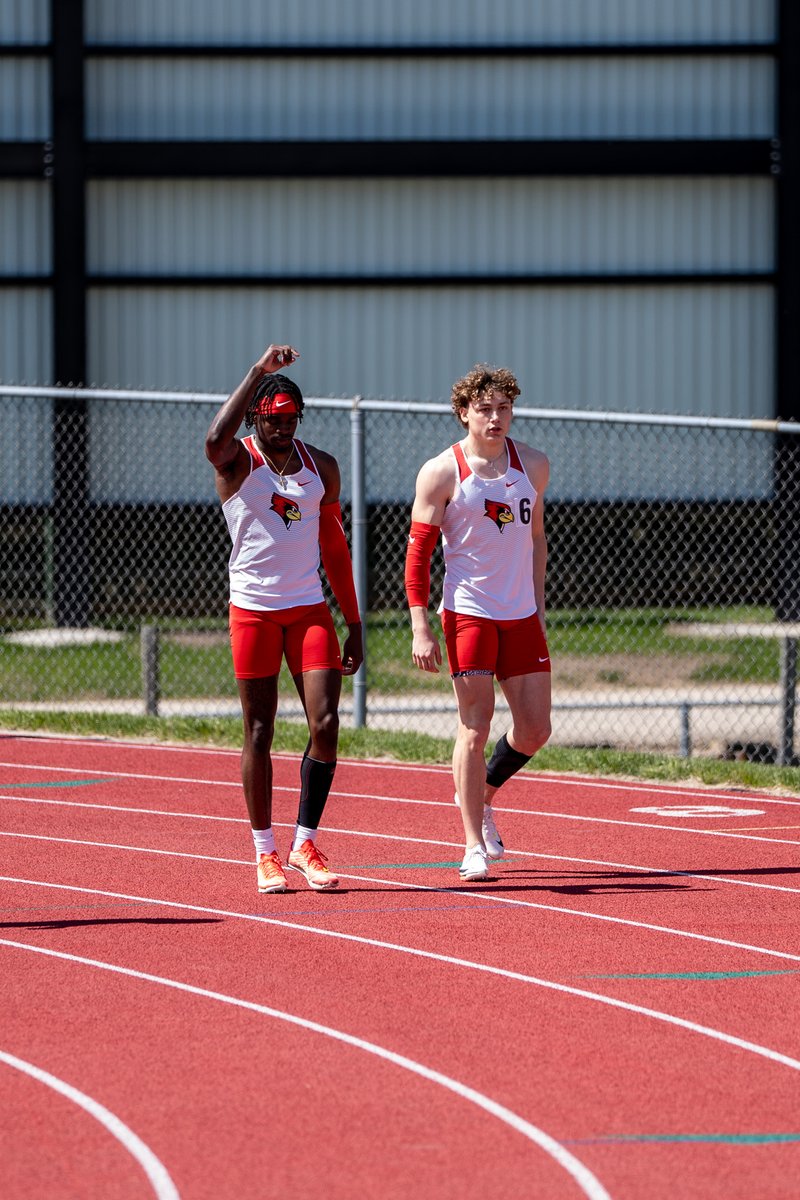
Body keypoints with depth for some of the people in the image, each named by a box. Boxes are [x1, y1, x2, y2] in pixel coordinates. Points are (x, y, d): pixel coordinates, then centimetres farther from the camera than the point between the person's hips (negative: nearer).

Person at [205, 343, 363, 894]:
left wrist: (354, 625, 13)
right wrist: (260, 370, -34)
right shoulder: (238, 459, -5)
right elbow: (215, 439, -31)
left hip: (310, 609, 3)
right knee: (259, 732, 2)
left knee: (326, 723, -8)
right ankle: (265, 852, 11)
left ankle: (306, 843, 4)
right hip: (254, 610, -3)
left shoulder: (322, 466, 8)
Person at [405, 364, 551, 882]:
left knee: (535, 729, 4)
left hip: (521, 615, 5)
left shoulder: (533, 464, 7)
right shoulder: (442, 473, -6)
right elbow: (418, 552, -4)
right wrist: (421, 627, -11)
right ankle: (475, 847, -4)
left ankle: (484, 794, 32)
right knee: (476, 724, -9)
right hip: (468, 612, -5)